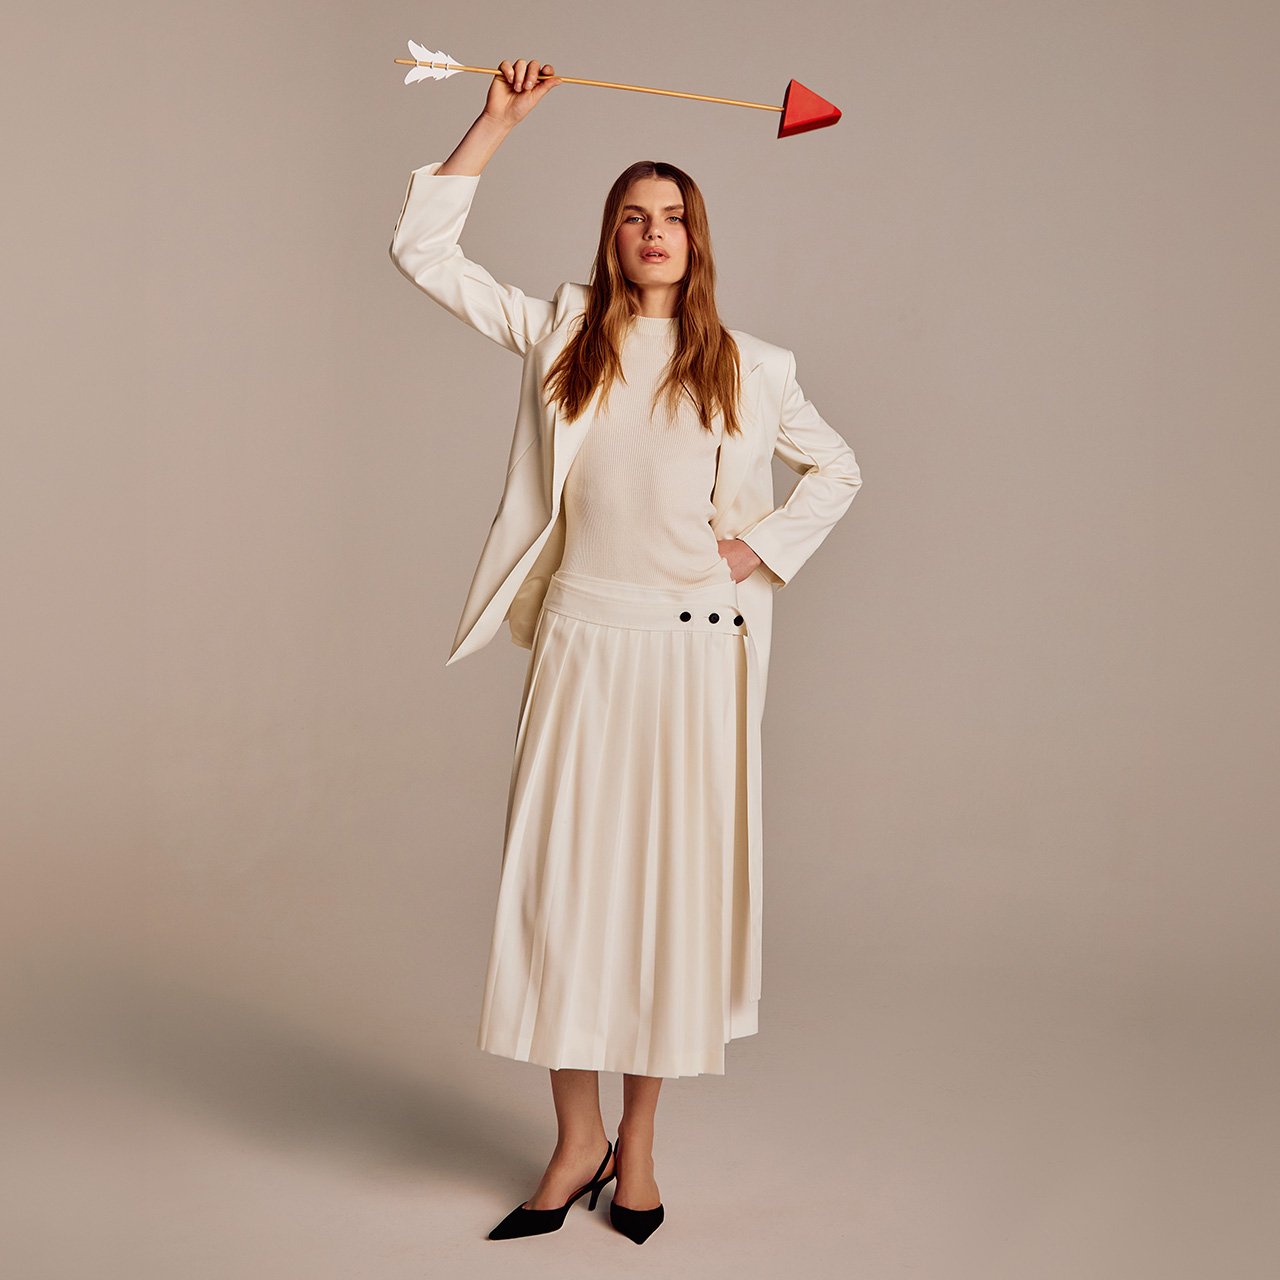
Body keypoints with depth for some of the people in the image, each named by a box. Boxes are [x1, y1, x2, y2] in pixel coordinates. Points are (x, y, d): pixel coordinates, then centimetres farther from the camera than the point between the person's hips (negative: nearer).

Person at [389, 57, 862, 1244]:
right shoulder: (559, 333, 8)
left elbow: (837, 468, 18)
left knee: (672, 881, 4)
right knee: (562, 877, 0)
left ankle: (638, 1138, 20)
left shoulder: (744, 366, 8)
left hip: (696, 647, 0)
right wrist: (495, 124, 5)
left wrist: (763, 549, 3)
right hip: (582, 640, 1)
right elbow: (423, 252, 7)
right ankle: (576, 1138, 16)